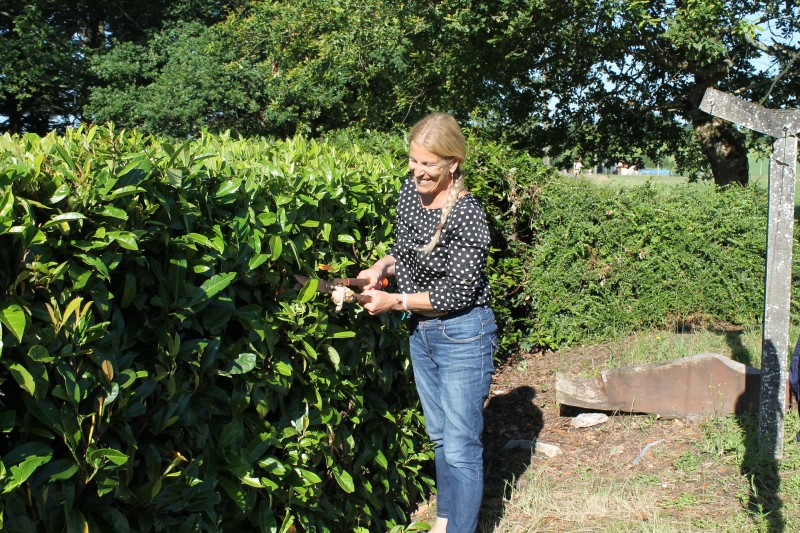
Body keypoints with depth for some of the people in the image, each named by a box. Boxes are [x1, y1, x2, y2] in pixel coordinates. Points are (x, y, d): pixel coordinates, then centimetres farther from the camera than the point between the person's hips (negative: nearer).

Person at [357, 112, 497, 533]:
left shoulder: (466, 215, -23)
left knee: (460, 447, 0)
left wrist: (395, 301, -21)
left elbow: (459, 292, -22)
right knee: (439, 436, 22)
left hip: (462, 336, -8)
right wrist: (381, 266, -5)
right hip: (421, 332, 8)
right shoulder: (409, 191, -1)